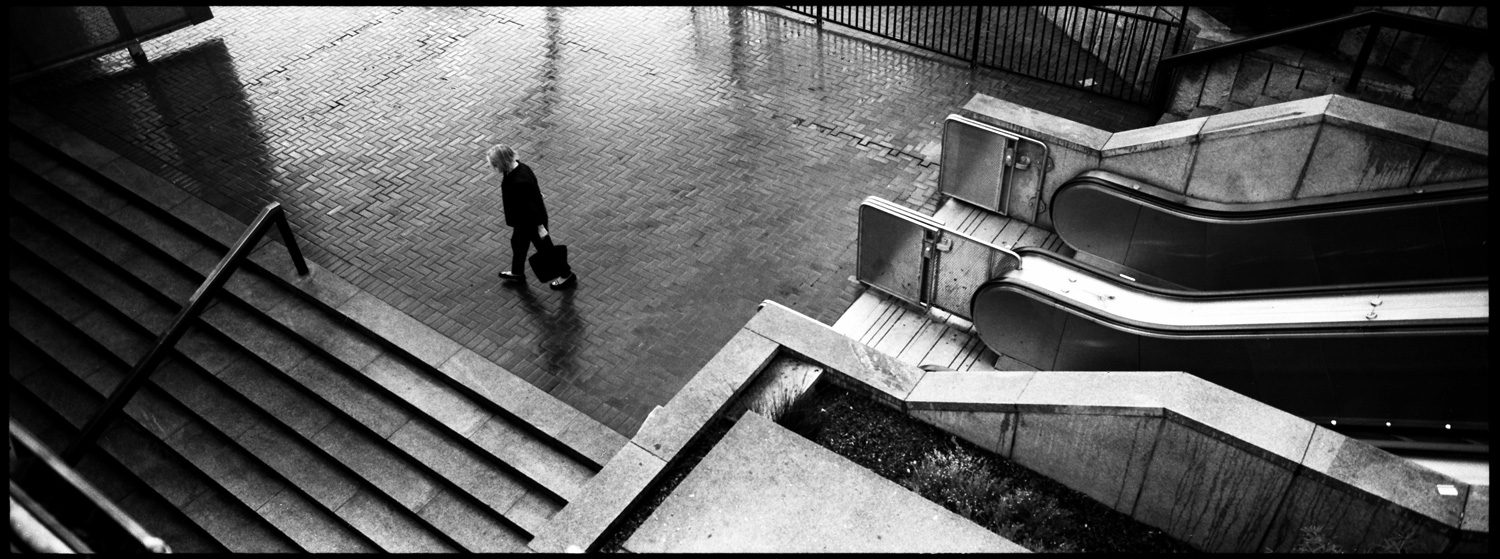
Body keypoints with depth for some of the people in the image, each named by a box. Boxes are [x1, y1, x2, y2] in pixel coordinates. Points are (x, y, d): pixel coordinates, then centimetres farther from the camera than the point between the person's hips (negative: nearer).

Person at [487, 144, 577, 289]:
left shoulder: (519, 182, -39)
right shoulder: (518, 167, -11)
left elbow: (530, 206, -30)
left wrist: (540, 227, -21)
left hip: (531, 221, -9)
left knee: (544, 249, 12)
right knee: (517, 243, 28)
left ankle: (568, 276, 32)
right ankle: (517, 273, 53)